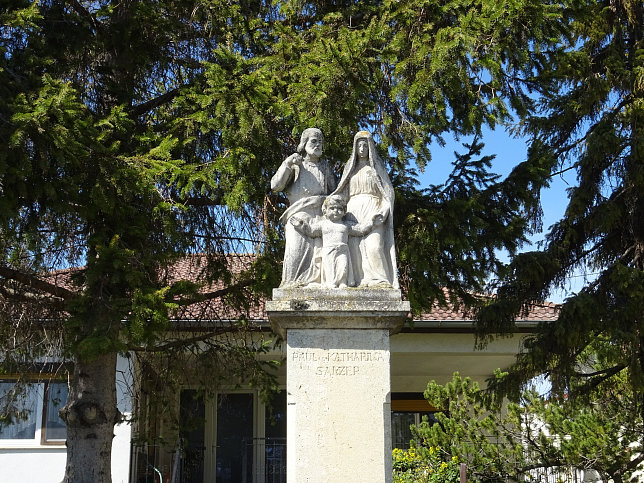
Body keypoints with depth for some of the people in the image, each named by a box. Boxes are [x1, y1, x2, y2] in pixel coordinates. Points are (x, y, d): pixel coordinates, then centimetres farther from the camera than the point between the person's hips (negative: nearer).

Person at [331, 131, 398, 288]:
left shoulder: (377, 167, 14)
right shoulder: (350, 168, 23)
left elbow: (388, 191, 5)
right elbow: (342, 193, 17)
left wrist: (383, 212, -10)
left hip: (372, 210, -3)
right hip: (353, 211, 3)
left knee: (373, 246, -21)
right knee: (355, 248, -13)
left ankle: (382, 281, -21)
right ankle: (362, 282, -17)